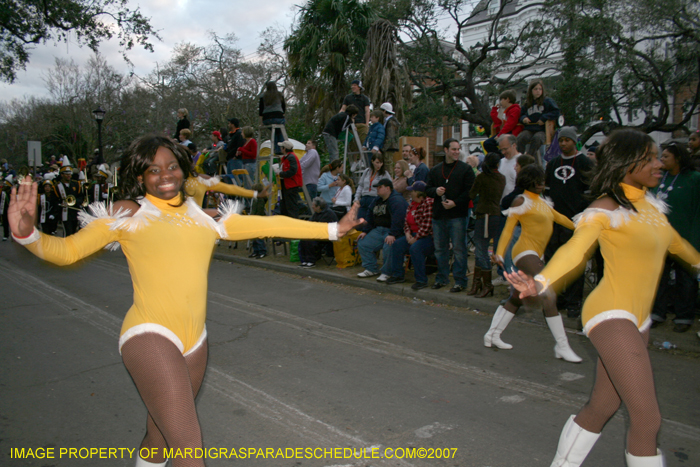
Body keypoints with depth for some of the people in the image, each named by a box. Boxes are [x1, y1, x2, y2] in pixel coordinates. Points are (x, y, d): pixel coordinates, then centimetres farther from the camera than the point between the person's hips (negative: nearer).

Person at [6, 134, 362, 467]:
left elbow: (269, 225, 11)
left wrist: (333, 229, 11)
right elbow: (66, 251, -3)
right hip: (149, 337, -5)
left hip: (194, 341, 5)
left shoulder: (205, 216, 10)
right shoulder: (127, 214, 0)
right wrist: (27, 234, -24)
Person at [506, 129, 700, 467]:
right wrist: (540, 282, -47)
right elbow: (575, 249, -30)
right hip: (610, 315, -8)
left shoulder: (651, 204, 11)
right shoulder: (606, 208, -13)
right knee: (647, 418, -12)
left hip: (638, 318, 8)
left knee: (601, 407, 14)